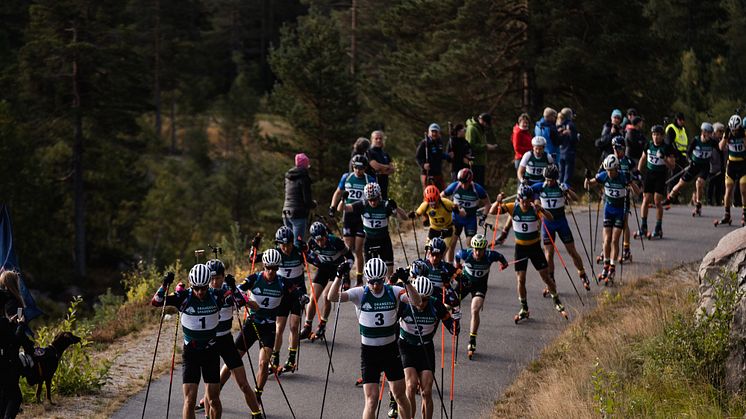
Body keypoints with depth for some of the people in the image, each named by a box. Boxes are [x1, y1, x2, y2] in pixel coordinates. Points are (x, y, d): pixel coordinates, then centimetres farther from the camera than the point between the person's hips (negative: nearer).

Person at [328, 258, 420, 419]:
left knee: (400, 396, 9)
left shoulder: (393, 292, -4)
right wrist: (339, 277, -32)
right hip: (369, 351, -2)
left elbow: (417, 302, -17)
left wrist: (407, 282, -31)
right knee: (372, 399, -8)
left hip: (391, 350, 2)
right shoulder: (360, 294, -8)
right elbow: (333, 297, -18)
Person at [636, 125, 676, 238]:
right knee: (646, 200, -1)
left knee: (657, 201, -7)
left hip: (660, 176, -4)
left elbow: (672, 165, -9)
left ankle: (658, 229, 3)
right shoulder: (648, 145, 5)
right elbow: (643, 159, 19)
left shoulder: (667, 148, -7)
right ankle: (643, 227, 6)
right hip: (649, 174, 4)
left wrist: (664, 158, -25)